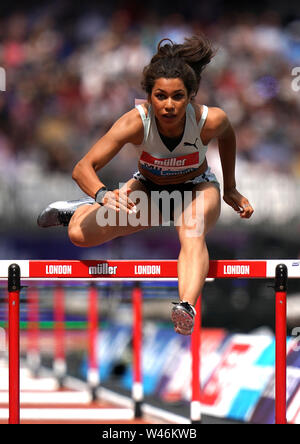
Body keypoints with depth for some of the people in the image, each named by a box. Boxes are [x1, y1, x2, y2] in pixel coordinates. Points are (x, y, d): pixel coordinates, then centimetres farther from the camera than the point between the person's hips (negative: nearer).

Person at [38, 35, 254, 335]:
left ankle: (187, 306, -60)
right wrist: (103, 195, -57)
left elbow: (227, 136, -2)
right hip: (149, 188, 1)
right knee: (80, 235, -12)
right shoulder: (136, 122, -33)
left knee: (192, 235, -36)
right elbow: (83, 169, -36)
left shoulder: (210, 120, -29)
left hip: (197, 189, -1)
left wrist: (230, 191, 8)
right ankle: (84, 209, 26)